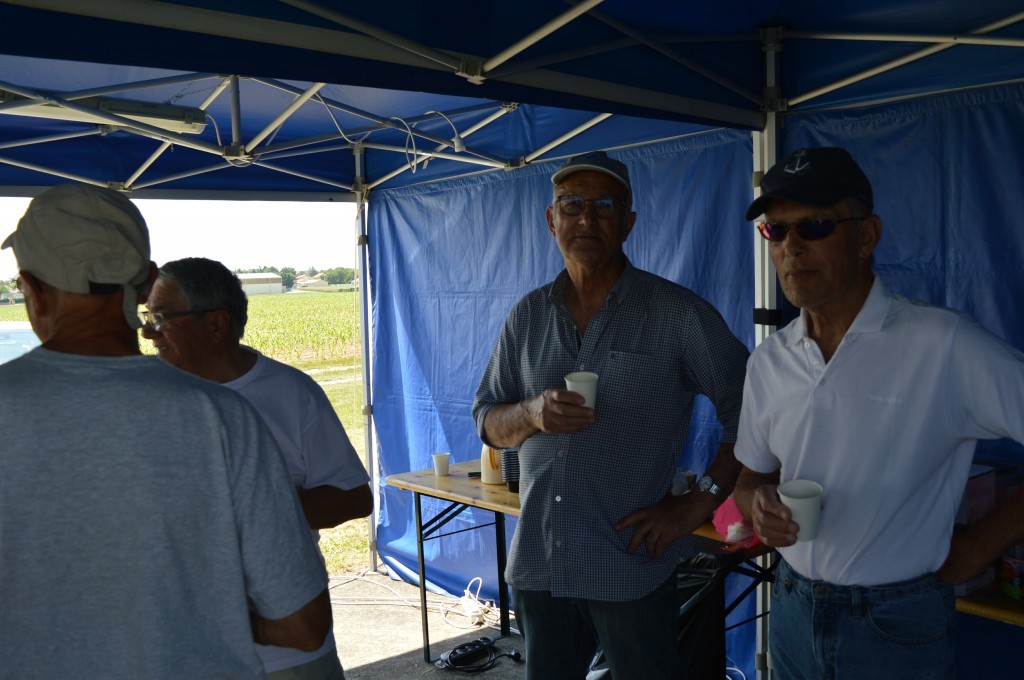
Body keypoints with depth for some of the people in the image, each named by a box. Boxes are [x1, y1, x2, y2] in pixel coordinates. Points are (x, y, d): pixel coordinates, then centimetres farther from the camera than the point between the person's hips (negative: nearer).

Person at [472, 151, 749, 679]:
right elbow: (488, 422, 9)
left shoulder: (677, 313, -6)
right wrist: (534, 413, -12)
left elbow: (749, 413, -4)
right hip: (537, 562, 4)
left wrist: (699, 504, -10)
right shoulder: (528, 315, 7)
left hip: (632, 564, -4)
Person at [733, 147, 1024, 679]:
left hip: (897, 630, -4)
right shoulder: (768, 360, 0)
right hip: (793, 612, 5)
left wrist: (976, 551, -11)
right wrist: (760, 506, -12)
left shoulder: (944, 346, -17)